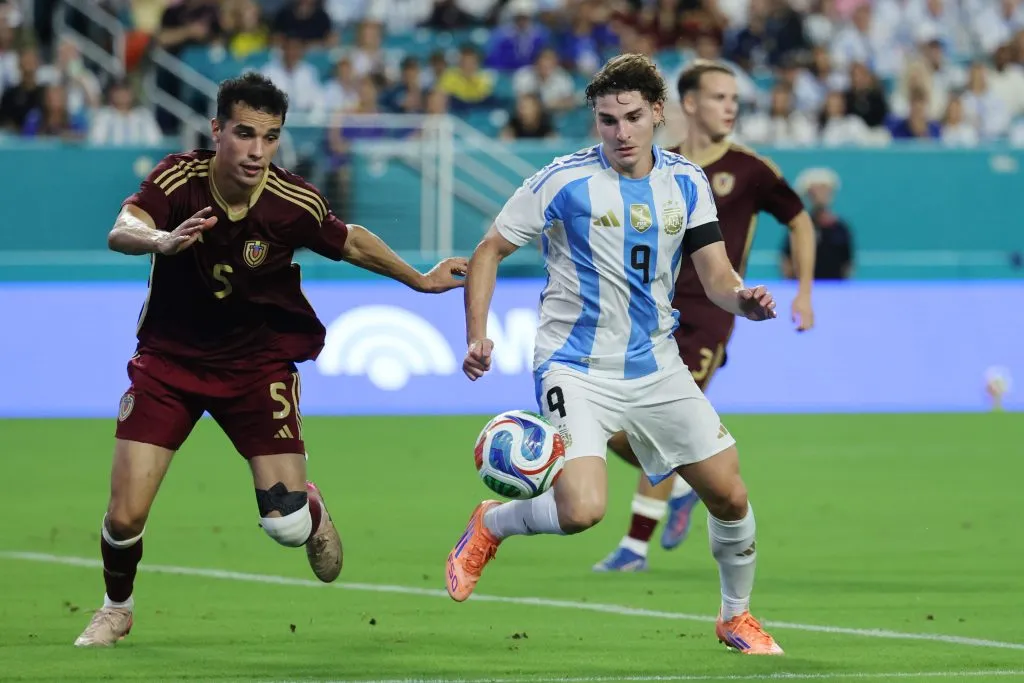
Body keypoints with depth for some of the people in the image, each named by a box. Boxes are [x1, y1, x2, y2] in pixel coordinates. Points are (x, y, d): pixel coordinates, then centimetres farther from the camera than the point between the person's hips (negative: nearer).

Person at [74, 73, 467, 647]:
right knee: (125, 518, -10)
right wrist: (162, 241, -61)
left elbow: (351, 243, 4)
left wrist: (420, 280, 14)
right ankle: (117, 609, 23)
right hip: (170, 358, 0)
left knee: (286, 525, -9)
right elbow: (122, 232, -39)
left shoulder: (296, 203, -17)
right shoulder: (179, 179, -21)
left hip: (257, 362, 0)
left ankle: (314, 510, 31)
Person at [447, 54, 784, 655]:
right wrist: (477, 335, -14)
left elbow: (716, 273, 2)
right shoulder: (565, 181, -10)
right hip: (578, 369, -5)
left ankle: (737, 616, 30)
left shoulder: (686, 183, 2)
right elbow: (490, 251, -2)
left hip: (657, 368, 5)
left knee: (730, 497, 4)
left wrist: (744, 299, -21)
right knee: (582, 510, -24)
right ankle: (490, 525, 7)